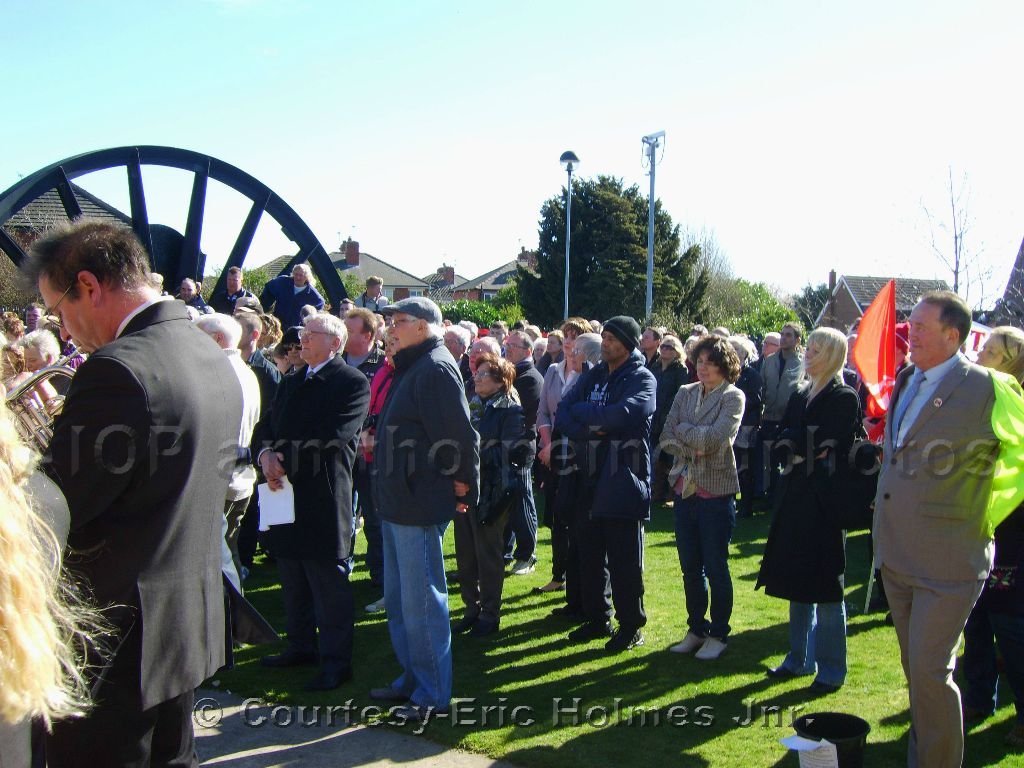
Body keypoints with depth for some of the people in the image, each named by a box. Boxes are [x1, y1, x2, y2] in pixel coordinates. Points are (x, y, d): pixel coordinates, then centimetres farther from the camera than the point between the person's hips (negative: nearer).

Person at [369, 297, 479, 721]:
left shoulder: (435, 368, -16)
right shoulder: (411, 367, 16)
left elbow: (460, 434, -21)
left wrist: (462, 484, -14)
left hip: (420, 504, -11)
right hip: (396, 502, 11)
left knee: (421, 601, -2)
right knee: (399, 599, 19)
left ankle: (433, 693, 10)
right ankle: (412, 678, 32)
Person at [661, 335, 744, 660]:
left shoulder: (732, 397, -6)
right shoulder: (685, 393, 9)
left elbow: (715, 438, -19)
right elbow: (666, 437, 1)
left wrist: (683, 430, -6)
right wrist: (693, 449, -15)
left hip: (716, 491, -5)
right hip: (684, 488, 5)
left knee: (715, 568, 4)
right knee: (690, 567, 12)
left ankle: (718, 634, 18)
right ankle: (696, 630, 26)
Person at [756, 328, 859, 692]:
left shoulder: (844, 398, -8)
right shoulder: (799, 396, 14)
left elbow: (830, 446, -17)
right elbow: (782, 440, 7)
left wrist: (796, 450, -6)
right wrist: (800, 452, -11)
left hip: (824, 499, -7)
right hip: (795, 497, 7)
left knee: (825, 587, 0)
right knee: (796, 584, 14)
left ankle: (832, 670, 10)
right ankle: (800, 659, 25)